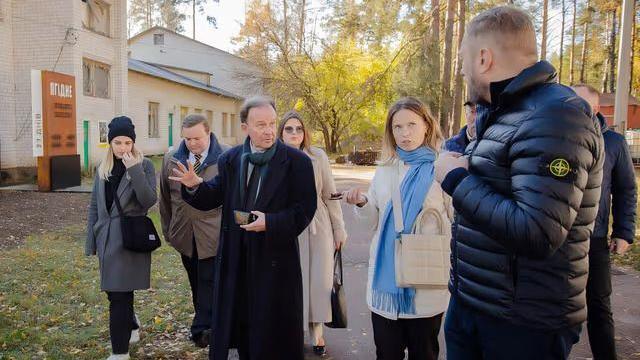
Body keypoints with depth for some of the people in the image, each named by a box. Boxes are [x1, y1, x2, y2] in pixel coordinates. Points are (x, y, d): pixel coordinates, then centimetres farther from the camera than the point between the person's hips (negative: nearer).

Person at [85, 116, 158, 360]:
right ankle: (132, 326, 42)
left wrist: (134, 170, -23)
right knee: (114, 292, 16)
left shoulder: (144, 165, -6)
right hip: (107, 238, 6)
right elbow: (94, 207, 13)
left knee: (120, 296, -5)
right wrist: (91, 242, 12)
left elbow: (150, 200, -17)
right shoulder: (103, 168, 10)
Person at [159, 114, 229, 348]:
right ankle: (206, 324, 27)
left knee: (208, 283, -3)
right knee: (196, 284, 14)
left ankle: (202, 329, 4)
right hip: (184, 236, 5)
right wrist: (168, 229, 14)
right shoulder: (171, 159, 5)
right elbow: (165, 198, 13)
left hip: (214, 235, -4)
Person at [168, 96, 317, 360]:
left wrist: (270, 222, -24)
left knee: (275, 329, 8)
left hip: (275, 255, -3)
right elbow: (214, 198, 5)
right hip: (236, 255, 4)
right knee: (241, 321, 18)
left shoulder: (297, 161, -8)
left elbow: (305, 209, -11)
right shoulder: (229, 160, 4)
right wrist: (195, 186, -16)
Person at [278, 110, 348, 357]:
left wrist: (339, 229, 3)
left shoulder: (318, 157, -2)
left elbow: (330, 195, 2)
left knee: (319, 281, 5)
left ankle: (316, 331, 22)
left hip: (317, 228, 0)